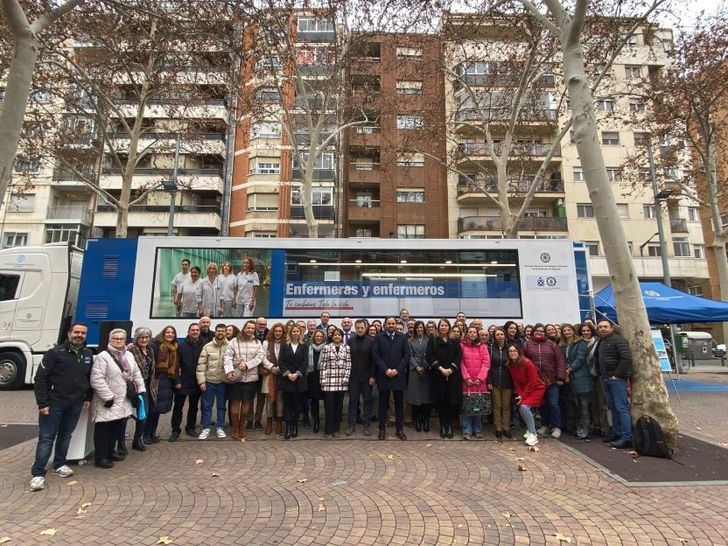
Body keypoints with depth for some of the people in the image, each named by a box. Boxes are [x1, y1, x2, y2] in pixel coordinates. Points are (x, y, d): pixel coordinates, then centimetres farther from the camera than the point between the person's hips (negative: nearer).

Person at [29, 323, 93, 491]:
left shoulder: (88, 355, 5)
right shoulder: (55, 352, -11)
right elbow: (40, 378, -11)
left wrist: (88, 398, 11)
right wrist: (42, 403, -14)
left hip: (75, 405, 5)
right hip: (54, 404, -4)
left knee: (65, 436, 15)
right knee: (46, 438, 0)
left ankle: (60, 464, 30)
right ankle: (37, 474, 9)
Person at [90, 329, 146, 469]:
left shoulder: (129, 355, 11)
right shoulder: (103, 356, -14)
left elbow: (136, 374, 18)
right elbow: (97, 380, -20)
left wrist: (141, 389, 9)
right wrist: (108, 397, -20)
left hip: (123, 402, 7)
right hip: (108, 403, -7)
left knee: (118, 428, 16)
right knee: (104, 430, 3)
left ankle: (110, 452, 33)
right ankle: (101, 457, 16)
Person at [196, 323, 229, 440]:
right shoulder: (207, 346, -2)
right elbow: (201, 365, -2)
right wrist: (201, 381, -6)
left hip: (223, 381, 0)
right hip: (209, 381, 0)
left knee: (221, 406, 10)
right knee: (207, 406, 8)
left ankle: (220, 428, 23)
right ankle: (206, 428, 21)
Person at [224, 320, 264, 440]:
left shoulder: (257, 343, 5)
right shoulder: (234, 341, -1)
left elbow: (259, 357, -4)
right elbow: (227, 357, -7)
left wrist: (247, 365, -17)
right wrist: (229, 370, -20)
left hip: (251, 377, 2)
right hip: (236, 377, -2)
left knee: (246, 402, 9)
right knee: (235, 402, 4)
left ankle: (242, 427, 25)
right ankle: (235, 428, 18)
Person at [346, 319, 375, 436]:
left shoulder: (371, 341, -3)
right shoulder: (350, 341, 4)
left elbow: (374, 360, -5)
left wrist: (372, 376, -9)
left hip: (367, 377, -1)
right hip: (353, 377, 2)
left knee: (367, 401, 7)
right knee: (353, 401, 6)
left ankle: (367, 425, 17)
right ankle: (352, 425, 15)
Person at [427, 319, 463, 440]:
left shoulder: (455, 341, 11)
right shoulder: (433, 341, 8)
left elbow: (459, 356, 0)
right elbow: (430, 356, -2)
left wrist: (450, 369, -13)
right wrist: (441, 368, -13)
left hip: (453, 376, 1)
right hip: (437, 375, -1)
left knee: (452, 401, -3)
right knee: (441, 401, 0)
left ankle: (449, 426, 7)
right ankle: (443, 426, 11)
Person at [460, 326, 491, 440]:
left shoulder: (483, 347, 8)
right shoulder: (462, 346, 5)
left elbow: (486, 363, 1)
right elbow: (461, 363, 0)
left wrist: (480, 378, -8)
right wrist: (466, 377, -9)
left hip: (480, 381, 1)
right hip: (466, 381, -1)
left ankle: (478, 429, 17)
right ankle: (467, 431, 6)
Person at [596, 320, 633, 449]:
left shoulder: (618, 340, -10)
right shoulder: (601, 342, 17)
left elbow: (626, 358, -20)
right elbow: (599, 360, 26)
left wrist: (617, 374, -18)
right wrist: (601, 373, 13)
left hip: (617, 379, -9)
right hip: (605, 379, 9)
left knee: (621, 408, -7)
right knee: (613, 408, 14)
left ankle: (626, 438, -4)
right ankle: (616, 433, 23)